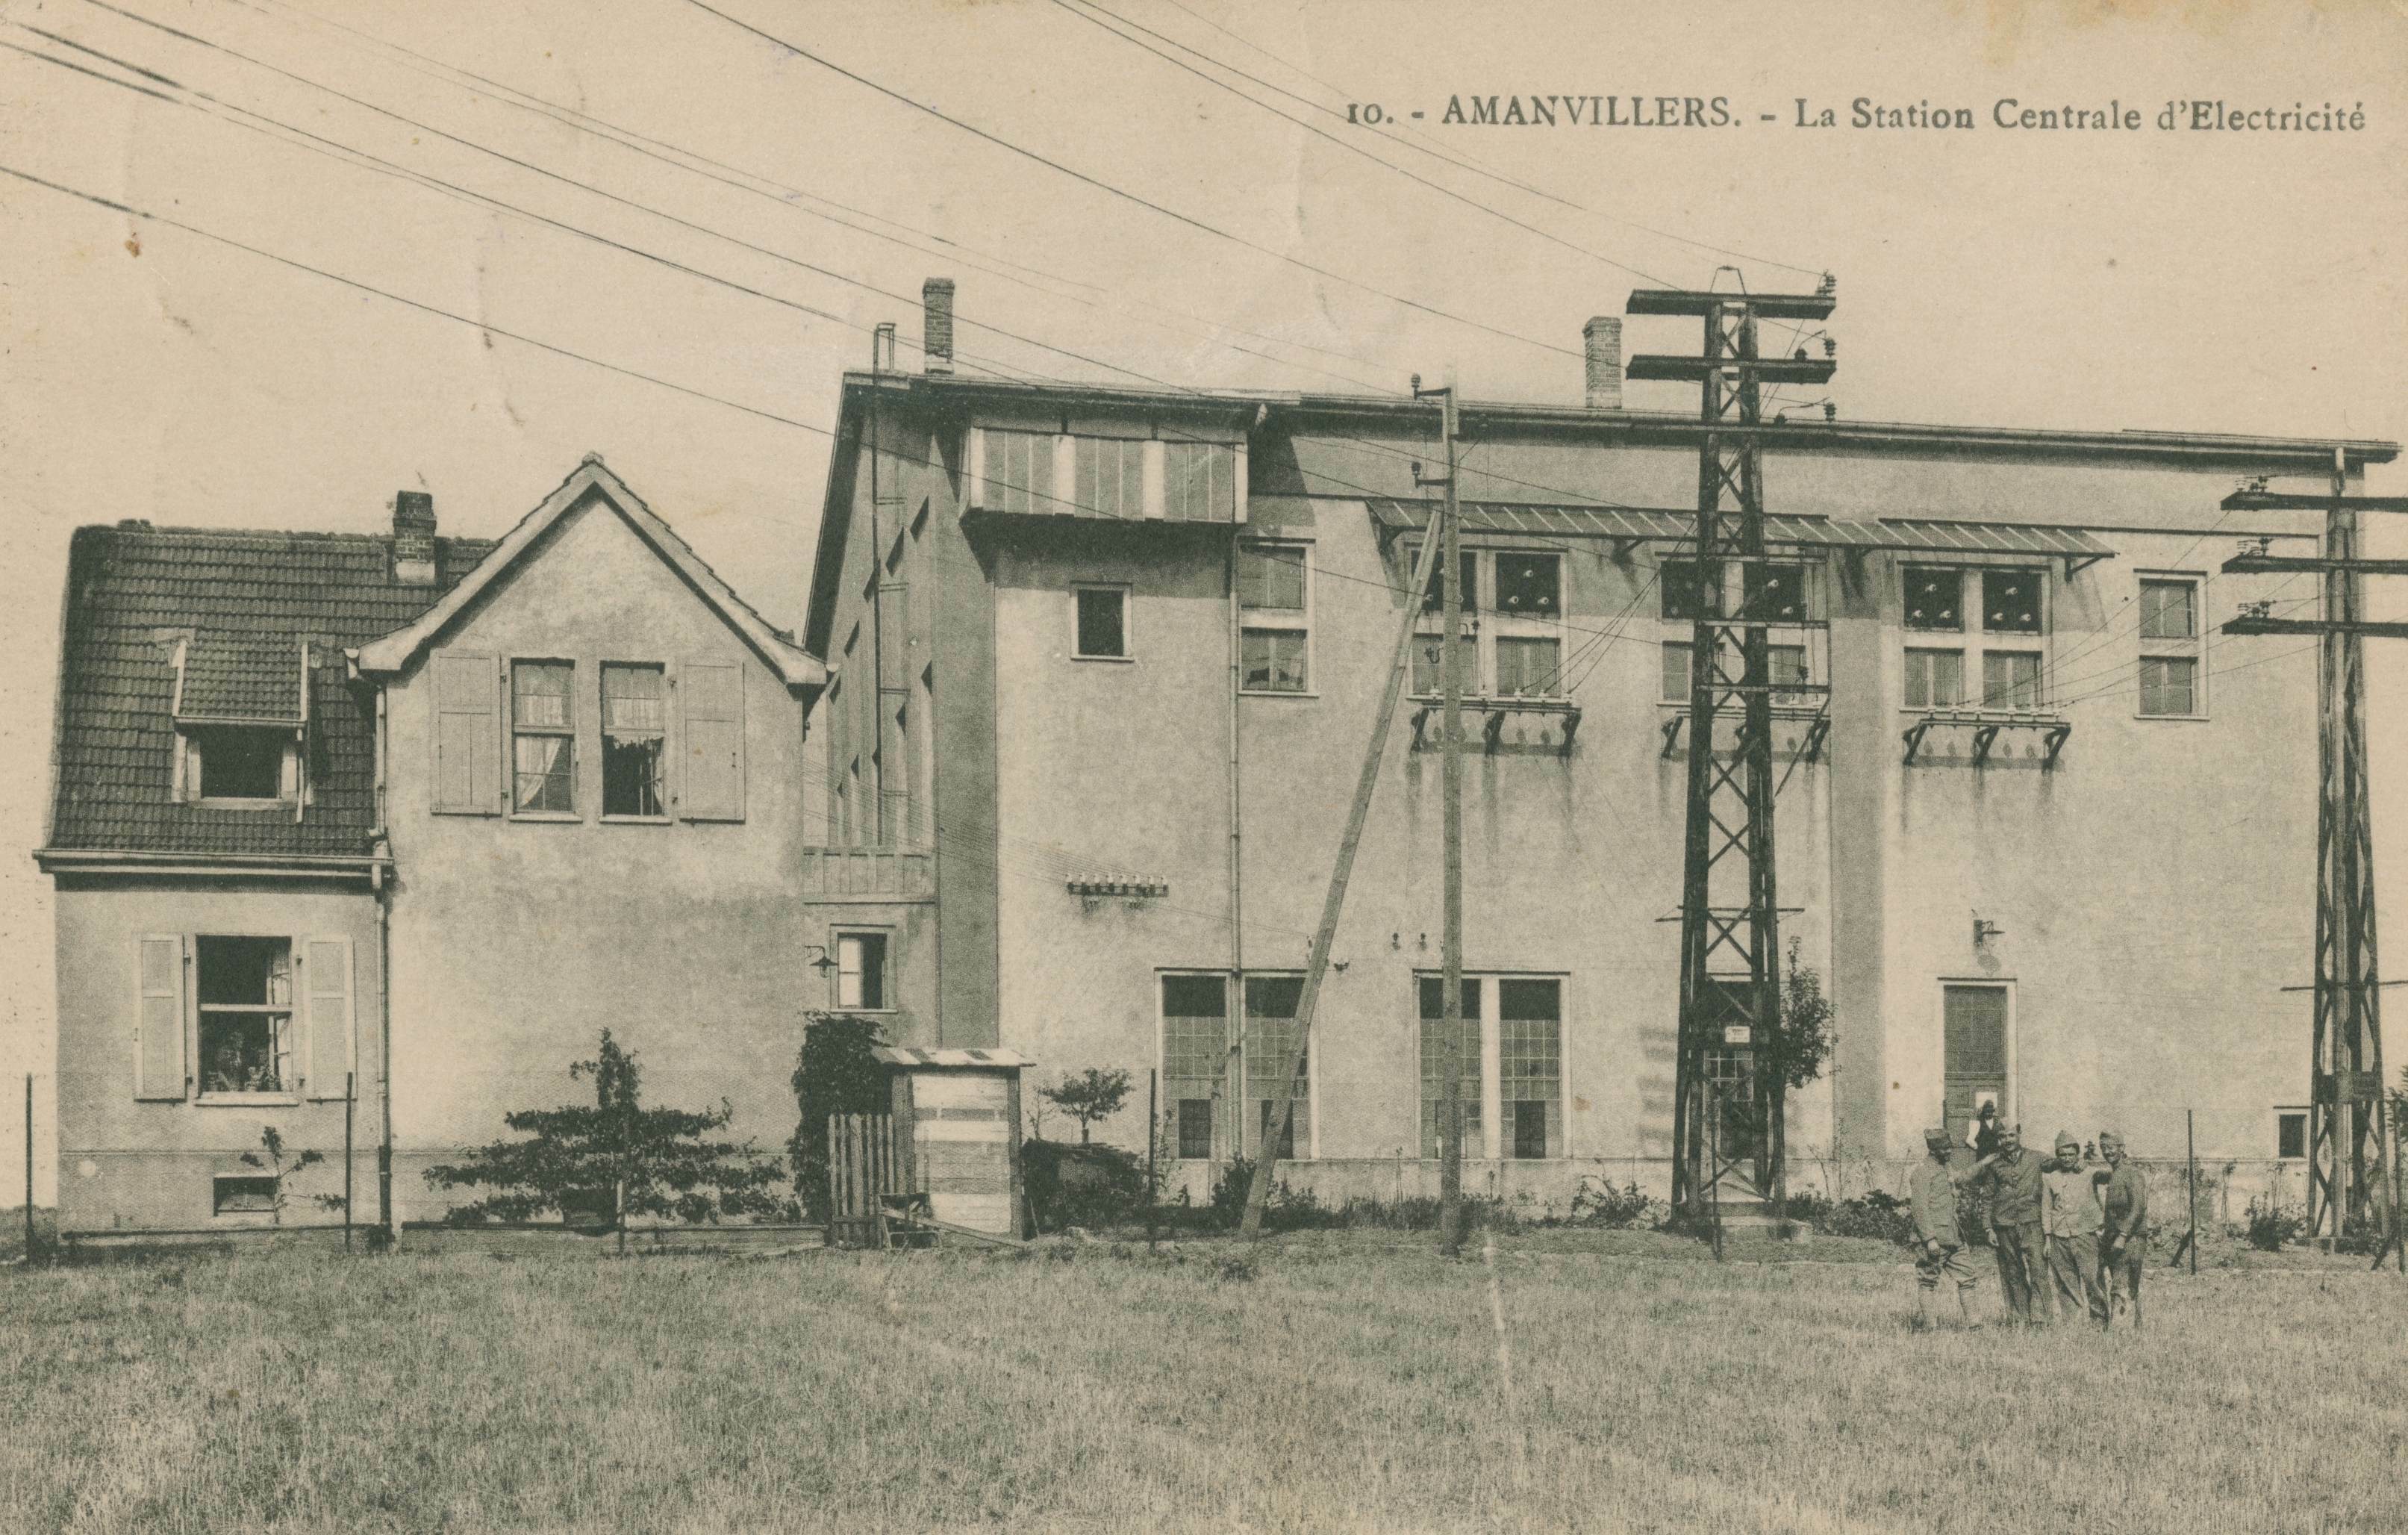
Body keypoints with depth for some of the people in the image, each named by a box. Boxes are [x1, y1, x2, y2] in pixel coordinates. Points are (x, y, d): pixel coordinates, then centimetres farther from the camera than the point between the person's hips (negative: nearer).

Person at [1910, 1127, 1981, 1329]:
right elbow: (1920, 1208, -17)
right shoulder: (1923, 1171, -12)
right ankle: (1923, 1325, 1)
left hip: (1952, 1237, 9)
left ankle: (1971, 1322, 6)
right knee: (1927, 1282, -3)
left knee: (1967, 1277, 5)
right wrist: (1930, 1239, -22)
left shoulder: (1946, 1170, 17)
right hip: (1933, 1239, -9)